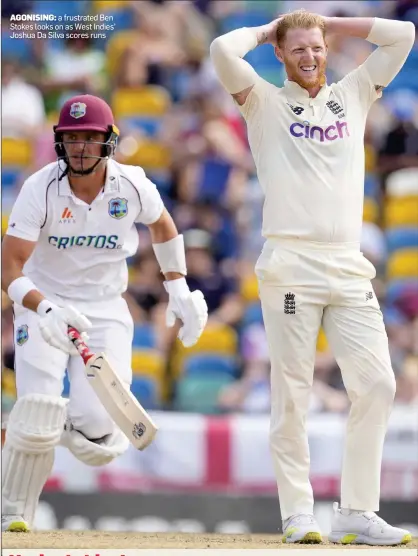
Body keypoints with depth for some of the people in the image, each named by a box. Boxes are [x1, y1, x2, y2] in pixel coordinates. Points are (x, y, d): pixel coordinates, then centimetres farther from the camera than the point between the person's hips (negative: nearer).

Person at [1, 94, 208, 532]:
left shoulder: (132, 186, -10)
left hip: (105, 310, 1)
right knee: (37, 410, -23)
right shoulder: (40, 189, -18)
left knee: (97, 437, -16)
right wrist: (46, 309, -42)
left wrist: (179, 291, 10)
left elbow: (163, 226, 14)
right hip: (44, 303, -1)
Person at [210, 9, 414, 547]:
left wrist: (329, 22, 16)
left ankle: (356, 512, 0)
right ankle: (297, 514, 0)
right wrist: (264, 32, 8)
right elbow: (223, 51, -10)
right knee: (291, 396, -4)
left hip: (349, 269, 4)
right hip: (290, 268, -4)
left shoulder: (353, 95, 18)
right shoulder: (264, 102, 7)